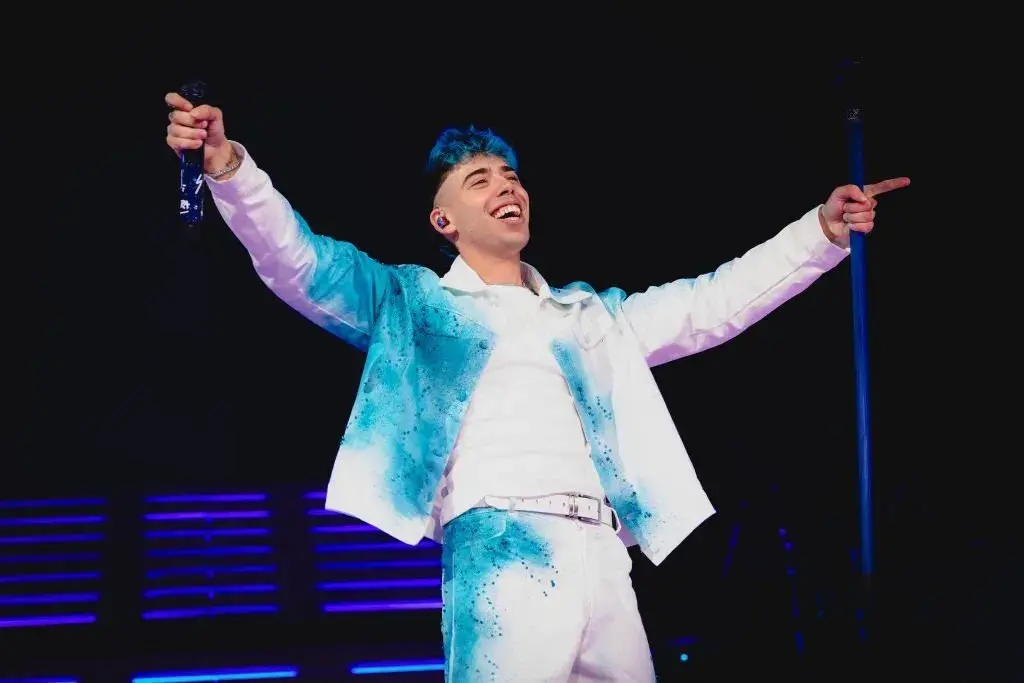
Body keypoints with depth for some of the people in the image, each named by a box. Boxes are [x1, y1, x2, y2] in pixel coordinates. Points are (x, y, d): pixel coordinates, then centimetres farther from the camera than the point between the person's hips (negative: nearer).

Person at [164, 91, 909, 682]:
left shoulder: (589, 315, 28)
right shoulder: (418, 304, 15)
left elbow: (712, 304, 27)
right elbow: (300, 263, 4)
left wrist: (823, 230, 20)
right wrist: (230, 166, -13)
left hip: (602, 559, 5)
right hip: (502, 553, -5)